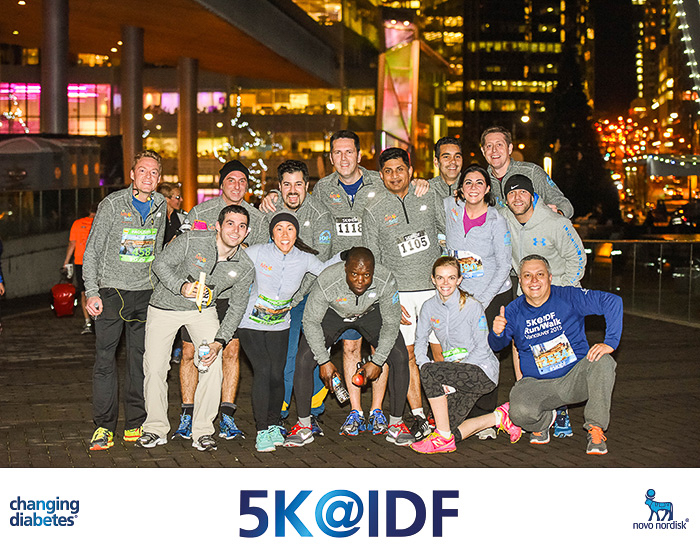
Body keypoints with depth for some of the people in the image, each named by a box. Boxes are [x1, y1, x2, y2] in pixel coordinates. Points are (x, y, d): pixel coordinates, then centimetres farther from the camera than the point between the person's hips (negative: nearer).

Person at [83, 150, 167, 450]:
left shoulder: (159, 205, 7)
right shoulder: (112, 204, -6)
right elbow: (92, 250, -5)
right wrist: (92, 292, -12)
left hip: (145, 294, 4)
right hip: (112, 291, -4)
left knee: (140, 359, 6)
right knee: (104, 359, -6)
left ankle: (136, 424, 14)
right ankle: (103, 426, 0)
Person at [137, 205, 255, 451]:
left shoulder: (245, 268, -14)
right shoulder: (192, 241, -24)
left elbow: (236, 308, -5)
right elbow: (160, 263, -13)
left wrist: (219, 342, -16)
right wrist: (181, 287, -30)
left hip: (203, 310, 2)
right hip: (166, 306, -2)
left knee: (213, 365, -14)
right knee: (155, 368, -4)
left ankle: (202, 432, -1)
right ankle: (156, 429, 15)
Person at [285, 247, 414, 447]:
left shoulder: (386, 280, -33)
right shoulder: (326, 282, -36)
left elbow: (391, 323, -18)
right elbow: (311, 322, -20)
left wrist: (377, 361, -17)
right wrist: (324, 362, -20)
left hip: (371, 313, 1)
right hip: (332, 313, -1)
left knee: (400, 357, -17)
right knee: (304, 360, -18)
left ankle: (396, 424, -1)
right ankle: (303, 426, -2)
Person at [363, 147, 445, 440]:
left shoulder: (430, 196, 5)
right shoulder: (373, 211, 1)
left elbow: (450, 233, 15)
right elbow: (371, 263, 2)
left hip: (434, 286, 1)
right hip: (398, 290, -1)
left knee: (443, 350, -1)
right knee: (408, 354, -3)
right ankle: (418, 416, 5)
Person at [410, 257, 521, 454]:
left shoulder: (472, 306, -10)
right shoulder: (429, 307, 5)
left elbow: (482, 349, -12)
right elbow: (420, 342, 5)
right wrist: (438, 382, -12)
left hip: (482, 370, -6)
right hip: (460, 375, 6)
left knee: (430, 371, -29)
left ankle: (444, 438, -20)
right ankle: (499, 417, 12)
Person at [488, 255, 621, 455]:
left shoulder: (568, 297, -9)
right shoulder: (514, 311, -2)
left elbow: (613, 301, -15)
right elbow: (497, 345, 6)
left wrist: (610, 342, -25)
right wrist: (497, 333, -19)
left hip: (575, 376, -1)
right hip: (536, 384, 1)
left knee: (603, 362, -31)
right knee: (520, 412, -30)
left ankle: (596, 430, -18)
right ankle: (545, 420, 11)